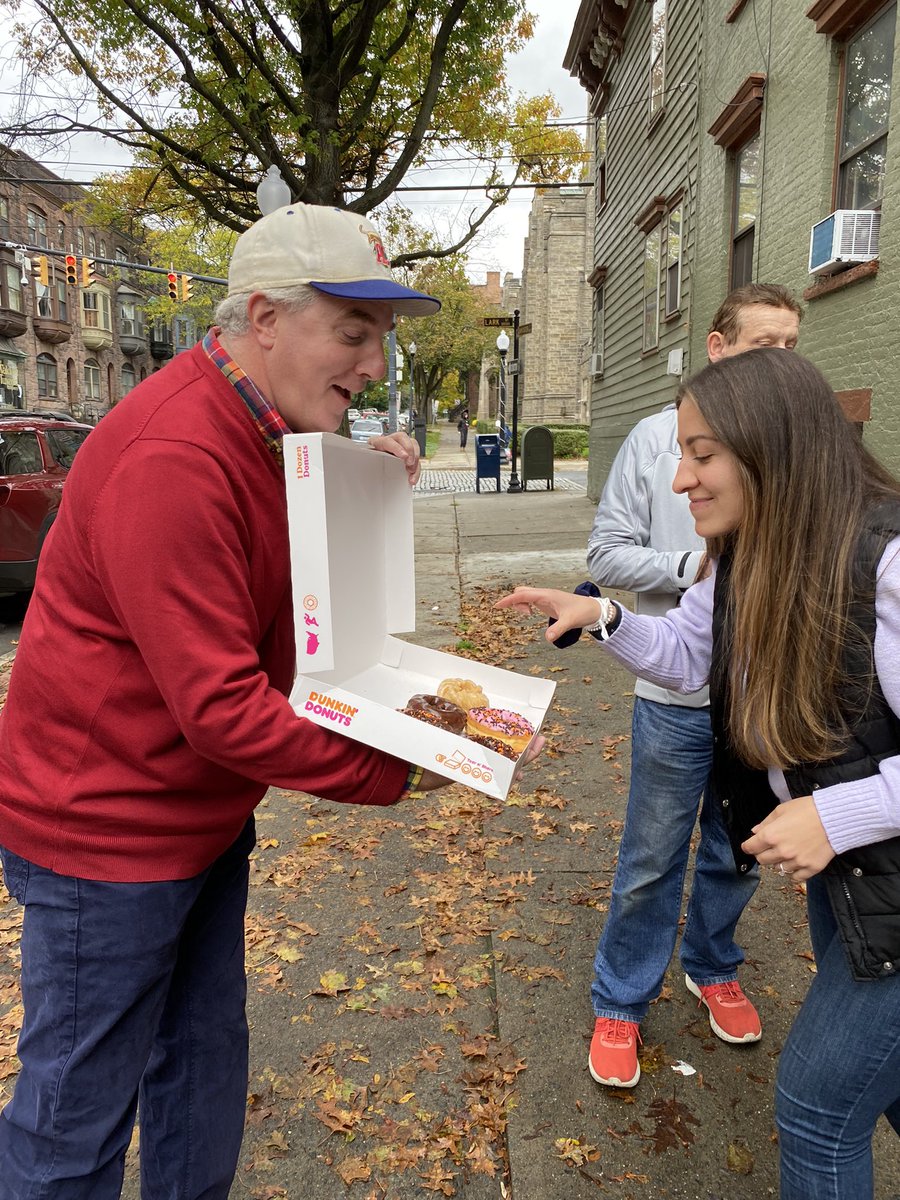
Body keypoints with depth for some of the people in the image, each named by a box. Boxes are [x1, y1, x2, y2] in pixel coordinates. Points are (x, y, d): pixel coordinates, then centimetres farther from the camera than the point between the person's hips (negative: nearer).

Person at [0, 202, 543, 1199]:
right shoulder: (173, 455, -27)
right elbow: (221, 706, -28)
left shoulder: (262, 427, 4)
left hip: (204, 811, 9)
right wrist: (392, 772, -23)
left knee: (205, 1060, 23)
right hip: (107, 828, -9)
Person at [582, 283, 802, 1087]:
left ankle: (712, 969, 48)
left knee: (738, 855, 22)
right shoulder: (658, 436, -8)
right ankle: (620, 1005, 32)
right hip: (678, 695, -2)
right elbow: (607, 554, -6)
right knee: (652, 861, 11)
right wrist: (698, 566, -18)